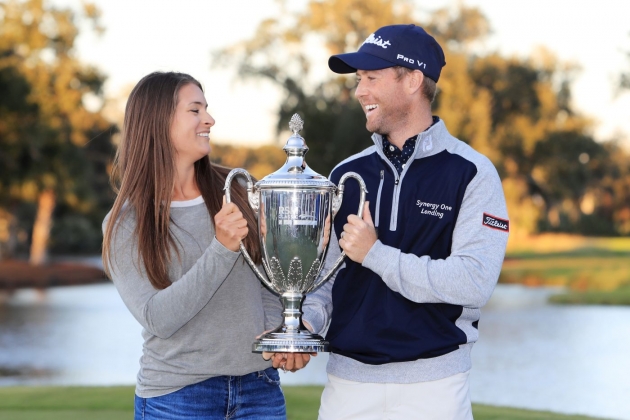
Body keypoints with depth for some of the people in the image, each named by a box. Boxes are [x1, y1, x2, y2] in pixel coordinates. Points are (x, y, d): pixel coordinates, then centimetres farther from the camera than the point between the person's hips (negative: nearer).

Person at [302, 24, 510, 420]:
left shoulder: (472, 174, -5)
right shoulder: (346, 174, 10)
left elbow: (474, 282, -16)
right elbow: (323, 272, 11)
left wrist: (375, 254, -15)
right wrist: (305, 324, -10)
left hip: (433, 384, -4)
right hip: (348, 382, 4)